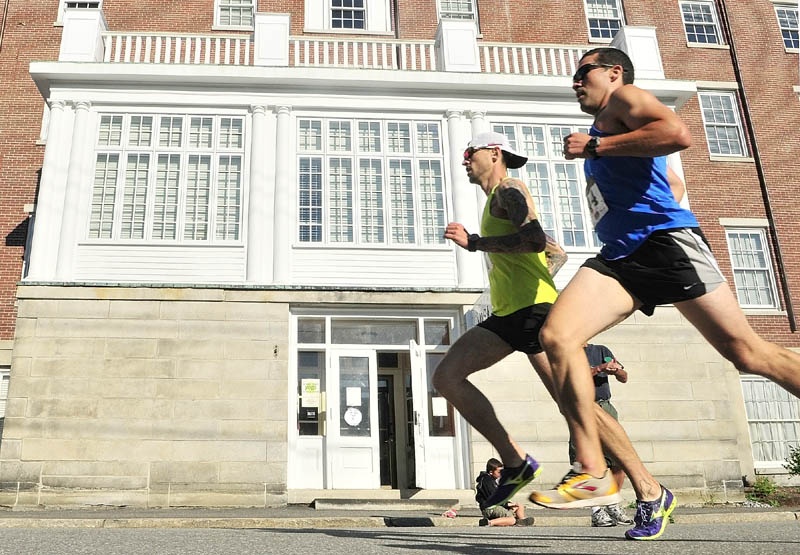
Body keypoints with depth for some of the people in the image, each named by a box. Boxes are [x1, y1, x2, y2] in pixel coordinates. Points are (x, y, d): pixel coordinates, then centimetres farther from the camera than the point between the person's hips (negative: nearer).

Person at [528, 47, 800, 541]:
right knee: (557, 336, -16)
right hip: (620, 256, 8)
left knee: (746, 353, -5)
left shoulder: (626, 98, 7)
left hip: (665, 240, -8)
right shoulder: (604, 129, 31)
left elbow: (680, 135, -15)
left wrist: (595, 146, -10)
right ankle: (592, 472, -17)